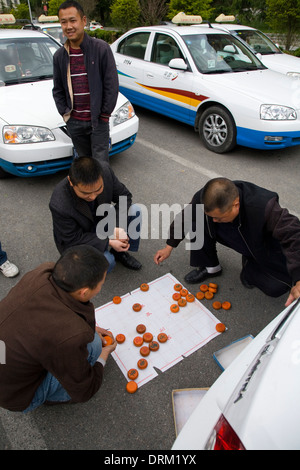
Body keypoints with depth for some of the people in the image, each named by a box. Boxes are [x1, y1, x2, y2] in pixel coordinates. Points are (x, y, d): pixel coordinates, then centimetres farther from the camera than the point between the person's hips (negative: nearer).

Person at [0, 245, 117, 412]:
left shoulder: (45, 271, -20)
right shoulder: (69, 337, -38)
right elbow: (84, 392, -17)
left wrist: (89, 328, 6)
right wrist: (104, 355, 0)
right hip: (15, 394, -6)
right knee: (92, 343, -17)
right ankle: (55, 396, 9)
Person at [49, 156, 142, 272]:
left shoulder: (105, 170, -25)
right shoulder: (59, 206, -37)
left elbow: (124, 195, -11)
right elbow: (72, 240, -24)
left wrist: (117, 227, -24)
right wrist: (109, 242, -28)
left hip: (101, 221, 6)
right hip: (76, 240, -5)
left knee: (134, 210, -16)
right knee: (106, 262, -30)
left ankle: (120, 252, 4)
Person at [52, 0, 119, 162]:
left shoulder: (101, 48, -6)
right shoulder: (59, 55, 7)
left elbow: (111, 85, -7)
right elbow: (58, 90, 15)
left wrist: (105, 114, -8)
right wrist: (65, 113, 4)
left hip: (98, 120, -4)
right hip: (74, 122, 4)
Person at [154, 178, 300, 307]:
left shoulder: (265, 207, -43)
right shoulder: (203, 200, -29)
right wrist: (169, 246, -4)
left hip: (264, 248, -3)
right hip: (233, 237, 4)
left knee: (276, 287, -21)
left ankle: (251, 266, 13)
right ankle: (210, 267, 1)